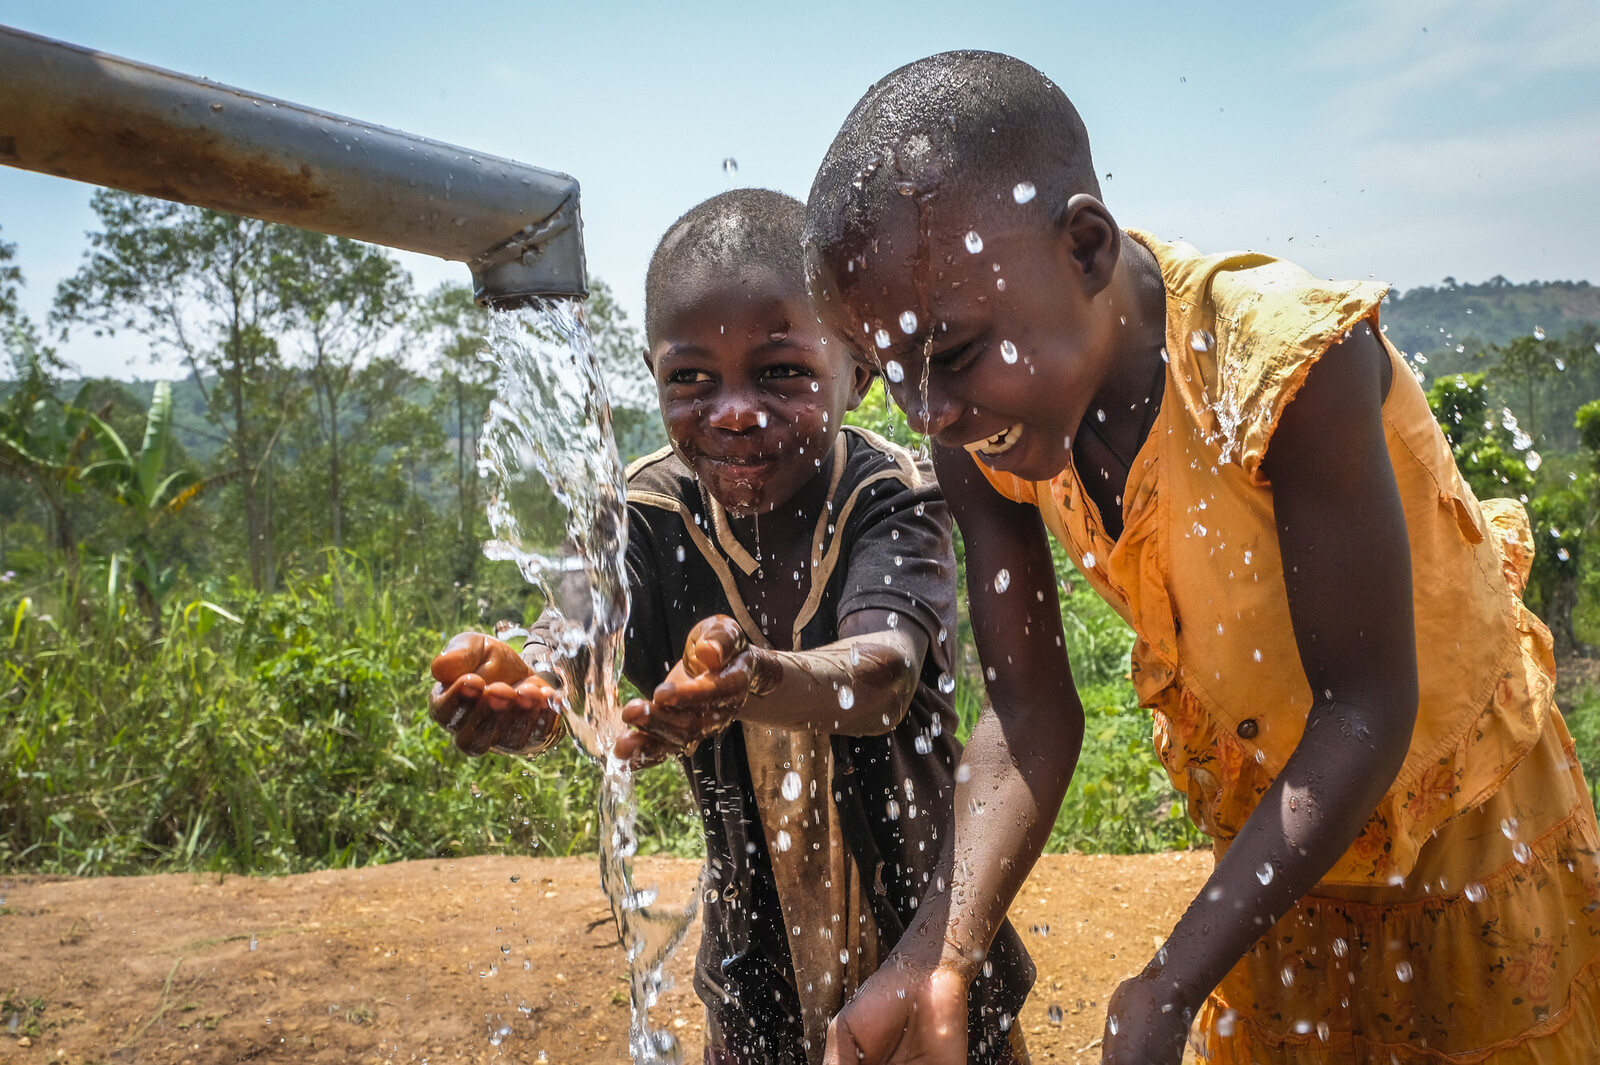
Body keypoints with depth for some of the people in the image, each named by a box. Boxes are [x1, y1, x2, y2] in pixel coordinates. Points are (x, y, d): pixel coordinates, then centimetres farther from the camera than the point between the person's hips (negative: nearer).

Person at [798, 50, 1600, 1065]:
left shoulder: (1290, 365, -36)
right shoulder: (982, 440, -20)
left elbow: (1363, 711, -32)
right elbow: (1032, 717, -16)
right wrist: (938, 957, -31)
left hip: (1464, 810, -4)